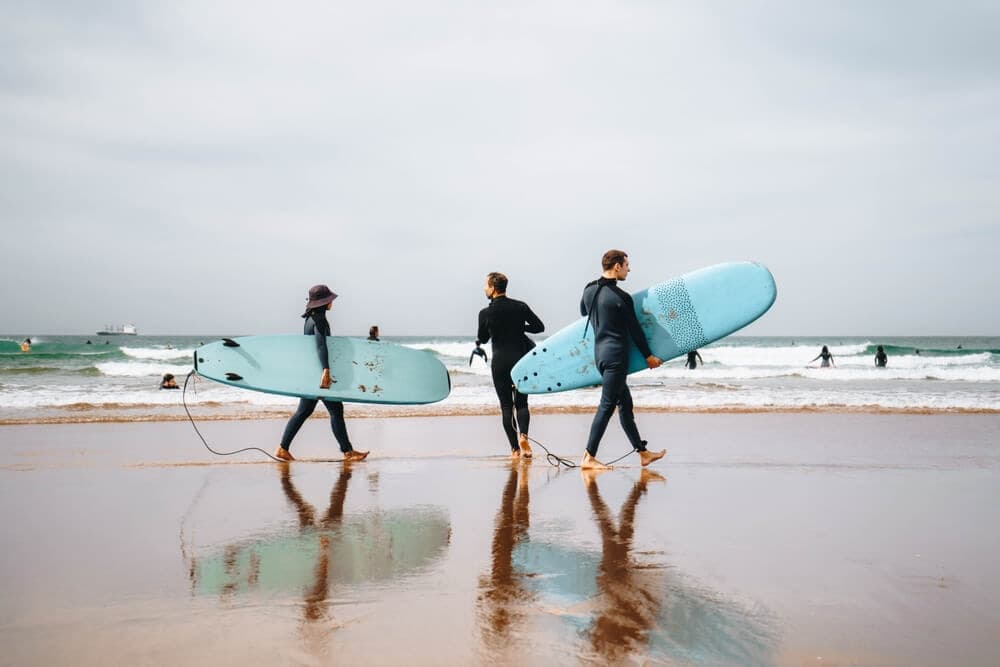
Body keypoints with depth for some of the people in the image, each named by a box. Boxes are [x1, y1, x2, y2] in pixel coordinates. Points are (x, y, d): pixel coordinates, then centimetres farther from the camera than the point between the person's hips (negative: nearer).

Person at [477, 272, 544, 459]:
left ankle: (515, 448, 2)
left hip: (500, 363, -2)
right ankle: (523, 435, -14)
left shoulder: (485, 313, -8)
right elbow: (539, 327, 4)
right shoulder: (520, 307, -1)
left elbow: (482, 339, 5)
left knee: (506, 406, 6)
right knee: (521, 403, 12)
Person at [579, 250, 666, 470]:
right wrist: (648, 356, 3)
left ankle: (643, 452, 22)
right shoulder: (621, 297, -15)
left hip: (599, 352, 9)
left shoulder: (589, 290, 6)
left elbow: (584, 314, 24)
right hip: (616, 356, -9)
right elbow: (634, 330, -8)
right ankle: (589, 458, -3)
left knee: (625, 403, 14)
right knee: (607, 406, -5)